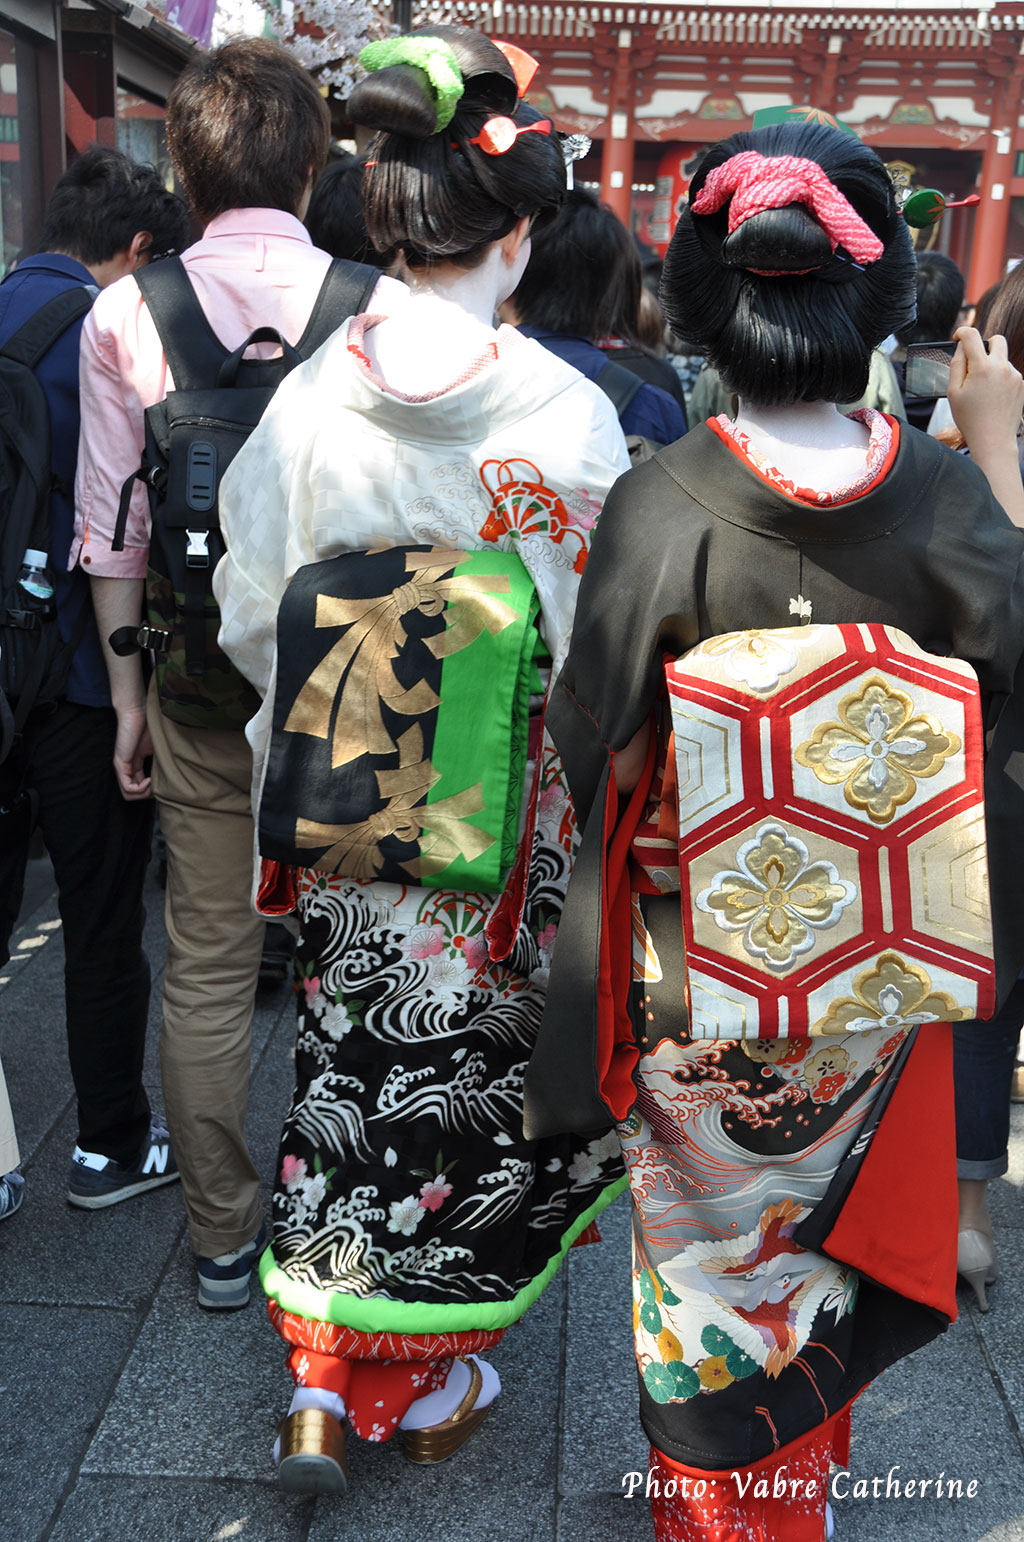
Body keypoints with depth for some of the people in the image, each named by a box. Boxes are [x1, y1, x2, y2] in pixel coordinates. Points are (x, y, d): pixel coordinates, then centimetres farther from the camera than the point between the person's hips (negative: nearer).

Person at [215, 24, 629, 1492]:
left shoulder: (310, 399, -7)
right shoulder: (566, 413, -15)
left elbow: (250, 618, -1)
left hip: (348, 837, 3)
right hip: (509, 838, -2)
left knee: (349, 1078, 19)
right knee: (480, 1092, 17)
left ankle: (325, 1393, 31)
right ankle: (439, 1382, 36)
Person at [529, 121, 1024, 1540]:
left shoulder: (662, 504, -21)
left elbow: (601, 743, -15)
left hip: (703, 951, -3)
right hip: (885, 958, 3)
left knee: (708, 1223, 21)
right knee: (830, 1204, 27)